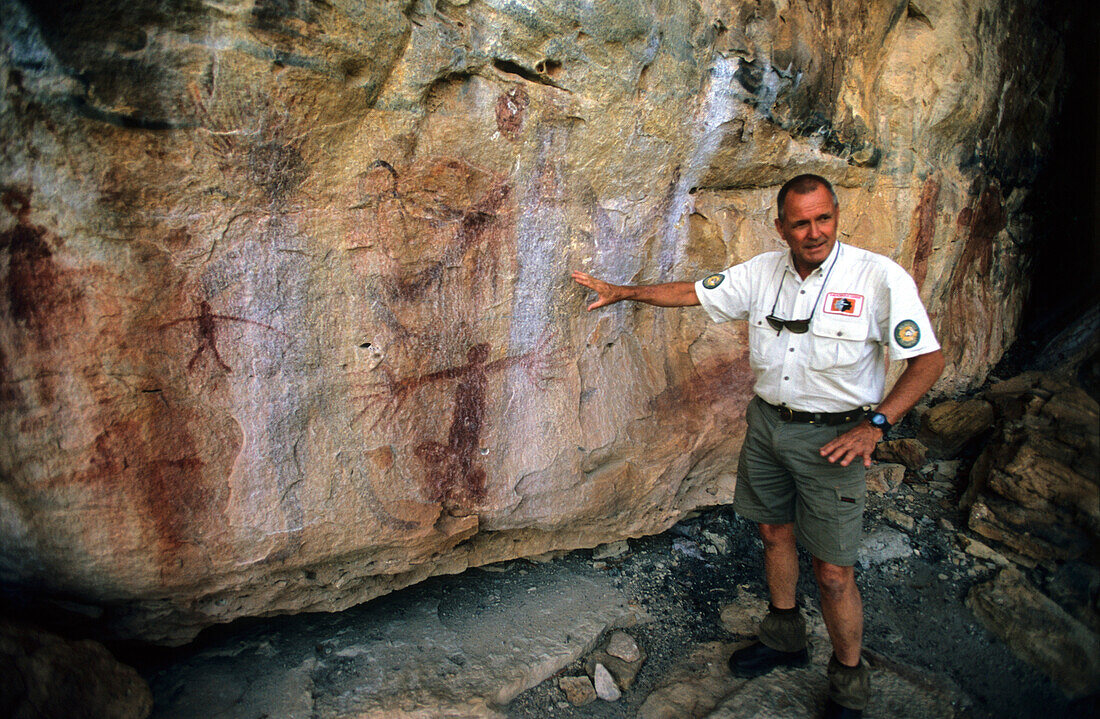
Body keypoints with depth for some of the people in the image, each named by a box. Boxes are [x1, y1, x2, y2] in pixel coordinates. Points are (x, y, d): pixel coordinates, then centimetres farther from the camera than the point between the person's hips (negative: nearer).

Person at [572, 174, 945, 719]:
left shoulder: (881, 278, -15)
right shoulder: (762, 272, -1)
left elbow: (928, 360, -12)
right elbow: (691, 293, 9)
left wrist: (875, 424, -22)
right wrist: (621, 292, 13)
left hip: (832, 436, -5)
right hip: (767, 422, 5)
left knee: (832, 571, -1)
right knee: (774, 532, 19)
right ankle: (784, 639, 43)